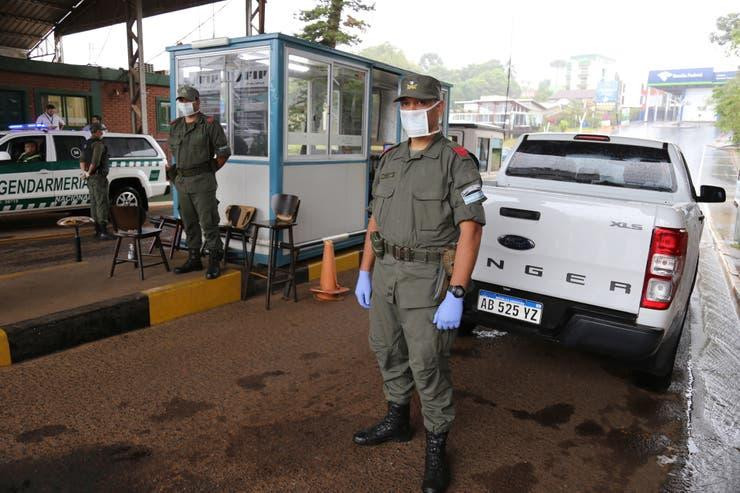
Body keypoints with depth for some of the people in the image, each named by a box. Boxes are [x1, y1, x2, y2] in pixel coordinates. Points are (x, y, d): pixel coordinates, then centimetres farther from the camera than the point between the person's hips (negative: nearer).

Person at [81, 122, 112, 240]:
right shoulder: (98, 143, -13)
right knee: (102, 203, -10)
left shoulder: (86, 144, 17)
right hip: (98, 177, -10)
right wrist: (89, 173, -9)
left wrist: (85, 172, 3)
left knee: (94, 203, 12)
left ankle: (97, 230, 17)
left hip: (91, 178, 10)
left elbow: (82, 161, 16)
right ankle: (103, 232, -14)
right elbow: (95, 161, -22)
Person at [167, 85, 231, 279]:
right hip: (181, 181, 7)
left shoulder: (209, 125, -6)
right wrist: (178, 169, 16)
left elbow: (224, 152, -4)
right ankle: (194, 259, 23)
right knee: (189, 223, 13)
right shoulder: (175, 126, 12)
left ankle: (214, 262, 1)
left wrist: (209, 171, 0)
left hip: (202, 182, -6)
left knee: (208, 223, -6)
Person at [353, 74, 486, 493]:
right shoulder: (390, 159, 11)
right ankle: (397, 422, 39)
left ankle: (437, 448, 20)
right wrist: (365, 273, 12)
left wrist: (455, 296, -20)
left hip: (427, 278, -7)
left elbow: (470, 232, -15)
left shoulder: (457, 162, -9)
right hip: (385, 273, 7)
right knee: (388, 351, 18)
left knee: (428, 365, -1)